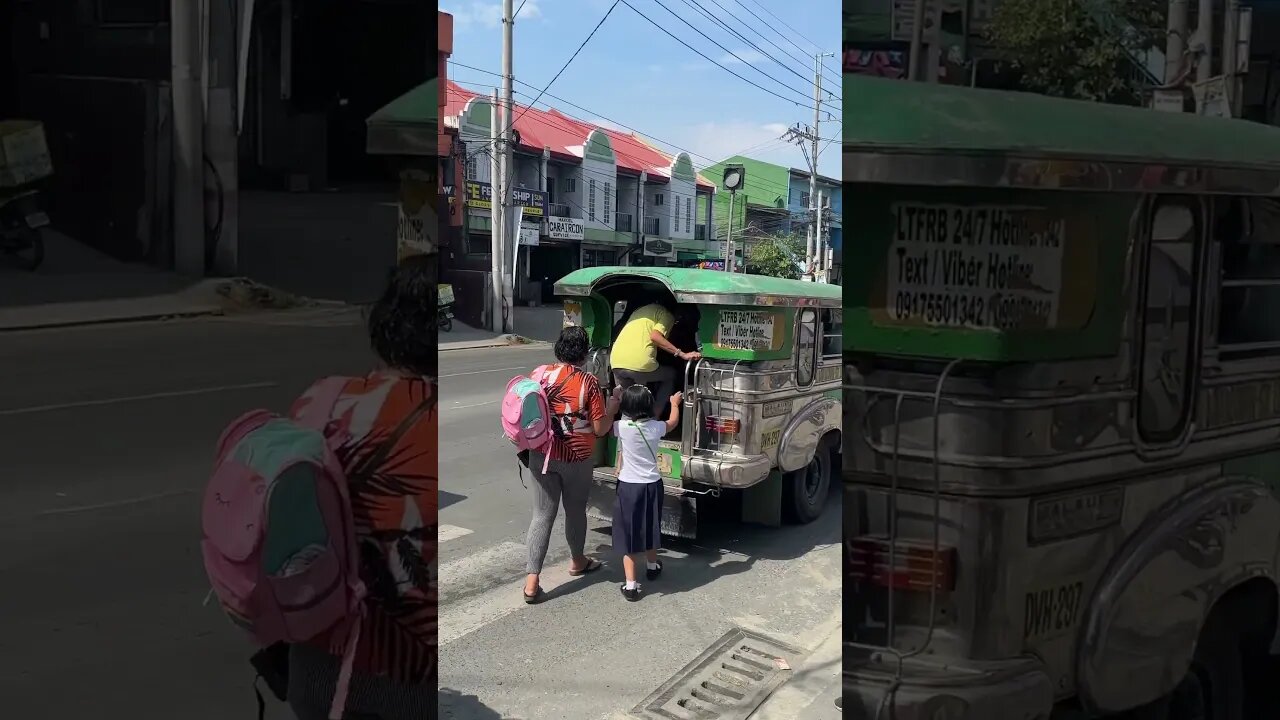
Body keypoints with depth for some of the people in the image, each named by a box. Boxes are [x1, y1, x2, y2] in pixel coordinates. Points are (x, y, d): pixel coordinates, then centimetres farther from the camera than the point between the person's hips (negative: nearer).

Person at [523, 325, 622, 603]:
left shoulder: (540, 374, -3)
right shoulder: (588, 383, -13)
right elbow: (600, 429, -9)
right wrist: (612, 405, 6)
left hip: (542, 455, 3)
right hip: (577, 459, -3)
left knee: (542, 515, 4)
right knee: (575, 511, 19)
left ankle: (532, 581, -2)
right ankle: (577, 561, 41)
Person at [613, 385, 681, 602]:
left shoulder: (622, 427, -15)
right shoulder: (655, 427, -7)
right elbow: (673, 422, 16)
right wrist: (675, 404, 35)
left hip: (628, 486, -3)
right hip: (652, 485, 3)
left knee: (629, 534, -1)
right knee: (651, 528, 24)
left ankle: (631, 585, -6)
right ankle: (652, 566, 46)